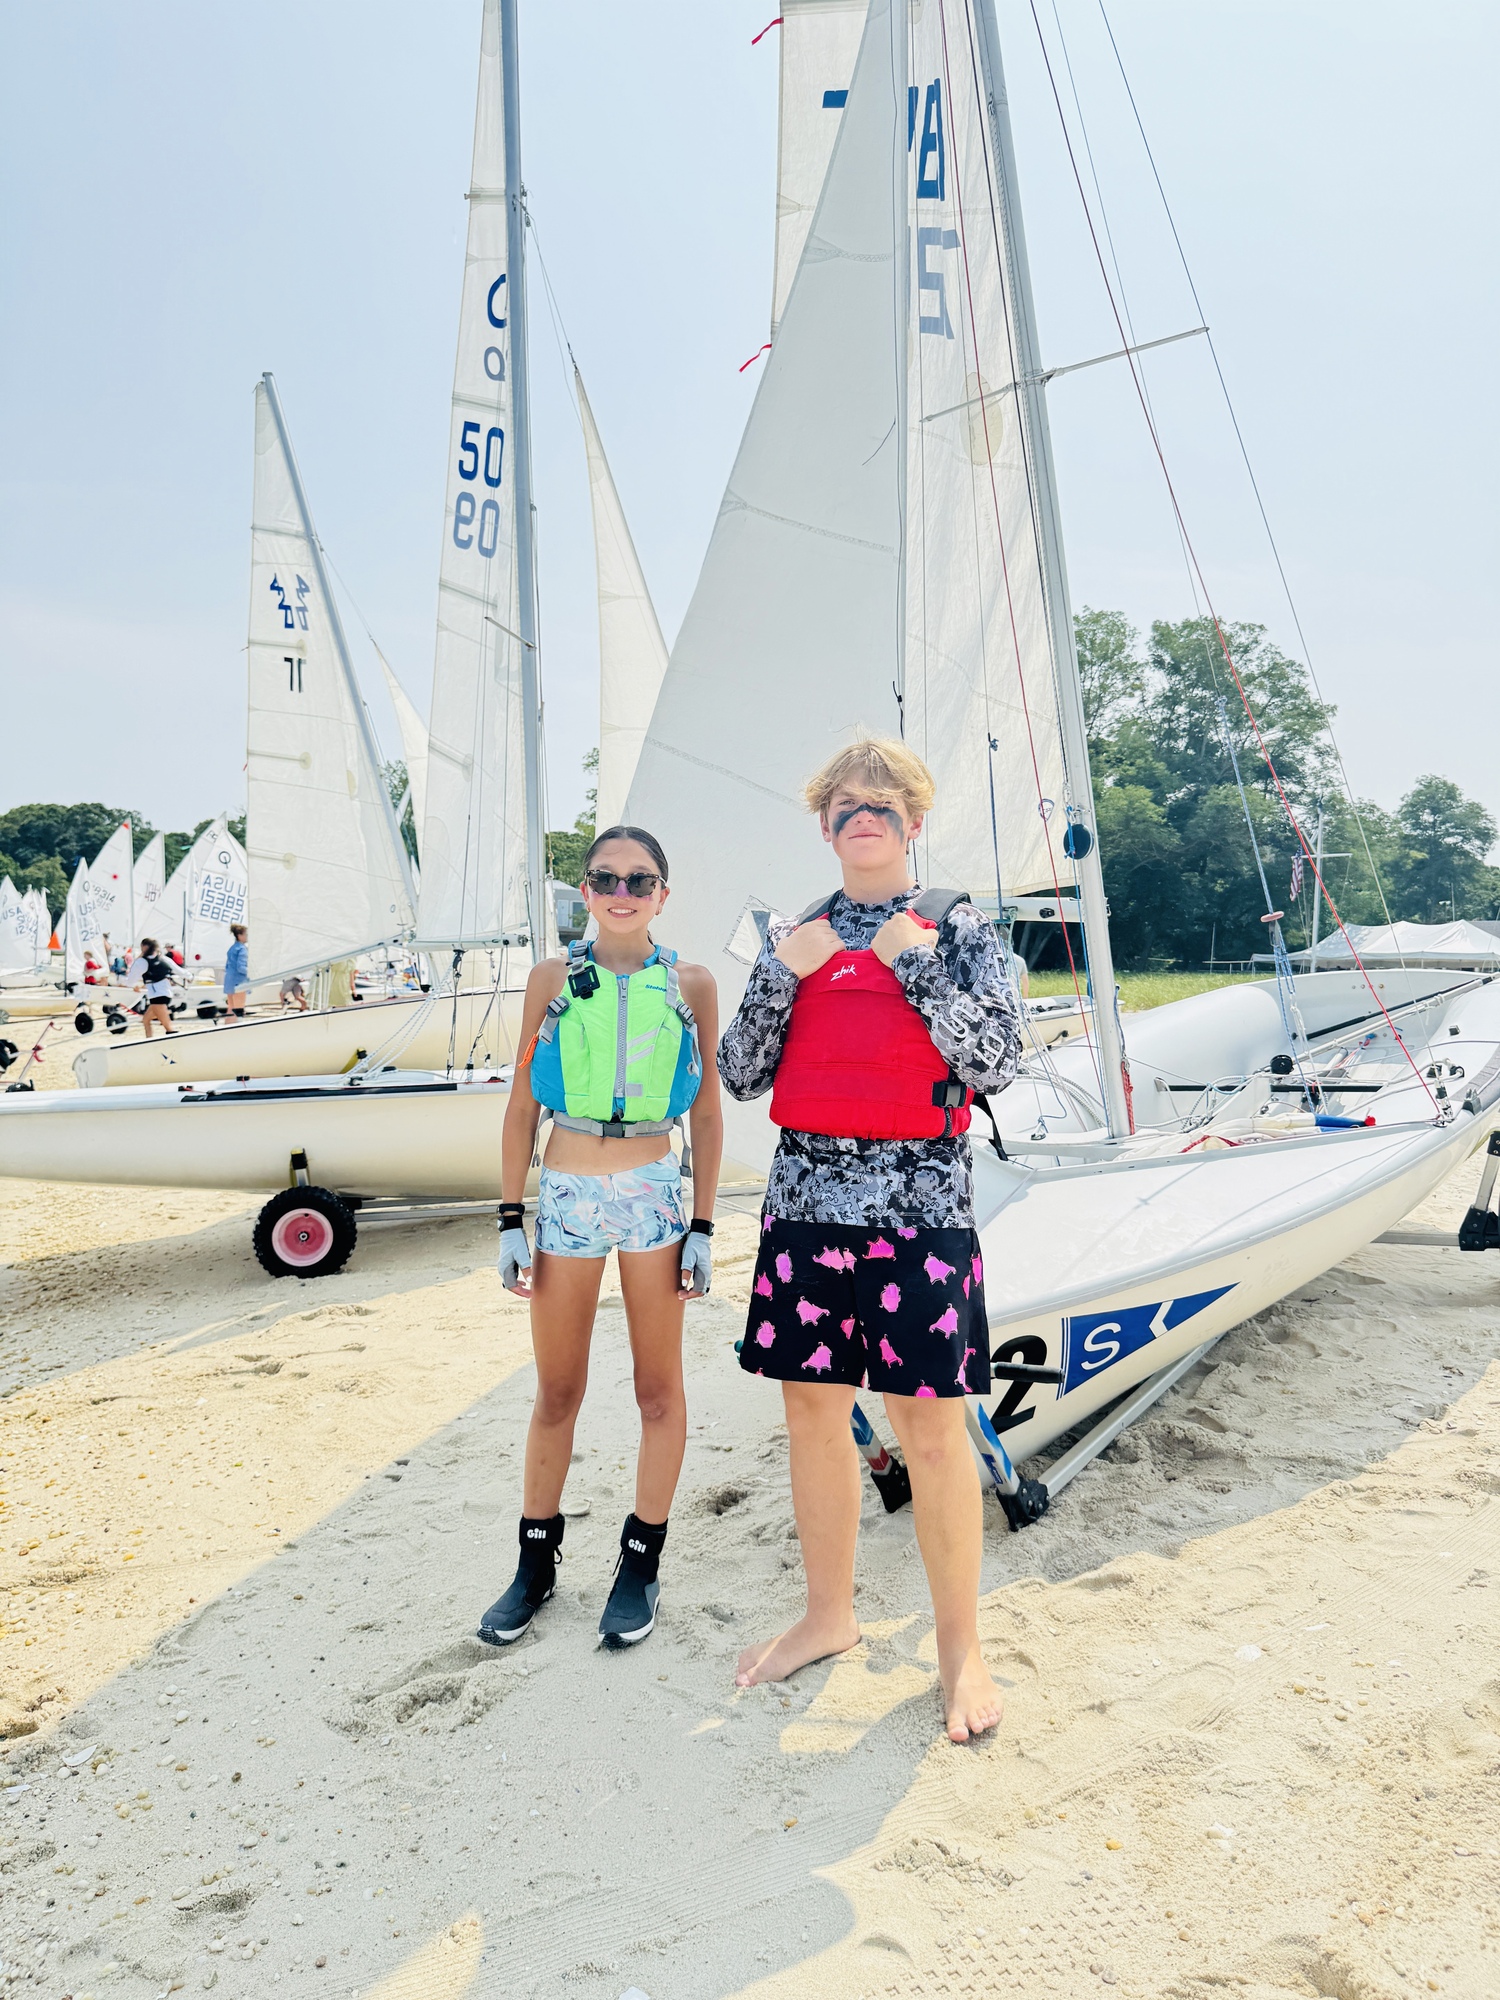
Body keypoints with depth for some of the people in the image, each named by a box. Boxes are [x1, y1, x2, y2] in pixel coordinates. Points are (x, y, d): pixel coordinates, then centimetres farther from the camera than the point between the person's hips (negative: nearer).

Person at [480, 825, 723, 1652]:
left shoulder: (691, 984, 0)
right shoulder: (552, 979, 2)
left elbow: (707, 1114, 3)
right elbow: (521, 1108, 4)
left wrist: (702, 1227, -1)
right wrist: (511, 1222, 0)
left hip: (655, 1193, 0)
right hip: (566, 1195, 1)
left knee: (658, 1388, 9)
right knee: (556, 1393, 11)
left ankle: (641, 1563, 25)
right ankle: (535, 1563, 28)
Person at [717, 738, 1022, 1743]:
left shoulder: (958, 925, 1)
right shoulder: (795, 932, 11)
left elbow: (997, 1064, -9)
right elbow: (741, 1075, 6)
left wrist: (916, 959, -14)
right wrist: (783, 971, -7)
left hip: (918, 1204, -4)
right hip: (807, 1199, 4)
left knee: (931, 1426, 2)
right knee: (814, 1408, 13)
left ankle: (962, 1647, 22)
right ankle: (830, 1615, 33)